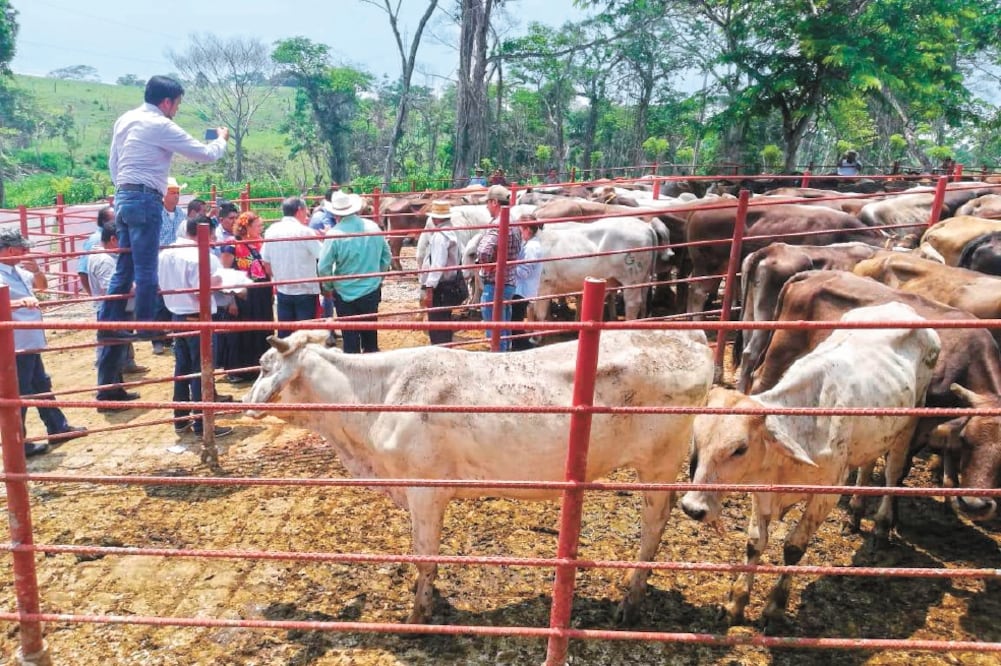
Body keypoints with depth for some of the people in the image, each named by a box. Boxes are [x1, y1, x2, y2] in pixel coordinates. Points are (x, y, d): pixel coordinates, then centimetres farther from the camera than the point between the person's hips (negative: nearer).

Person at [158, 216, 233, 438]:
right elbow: (199, 293, -23)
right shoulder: (197, 257, -18)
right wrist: (214, 282, -7)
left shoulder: (166, 254, 7)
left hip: (176, 314, 8)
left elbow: (162, 285, 14)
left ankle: (181, 418, 23)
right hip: (196, 317, -8)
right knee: (200, 369, -1)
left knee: (182, 366, 16)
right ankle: (201, 423, 4)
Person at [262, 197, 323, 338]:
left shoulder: (271, 231, 2)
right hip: (306, 291, -5)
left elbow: (266, 262, 6)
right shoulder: (305, 232, -14)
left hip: (283, 291, 5)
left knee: (284, 334, 11)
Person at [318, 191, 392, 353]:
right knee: (370, 332, 19)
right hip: (372, 290, 4)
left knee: (350, 336, 9)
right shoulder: (373, 227, -5)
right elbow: (387, 258, 5)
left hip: (346, 293, -4)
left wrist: (328, 287, 4)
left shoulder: (334, 234, -17)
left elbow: (323, 268, -15)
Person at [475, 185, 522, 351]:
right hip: (509, 283, 9)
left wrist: (483, 263, -14)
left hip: (494, 285, -9)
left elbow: (483, 252, -33)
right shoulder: (513, 225, 10)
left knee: (495, 334, 0)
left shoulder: (497, 225, -19)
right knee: (505, 332, 20)